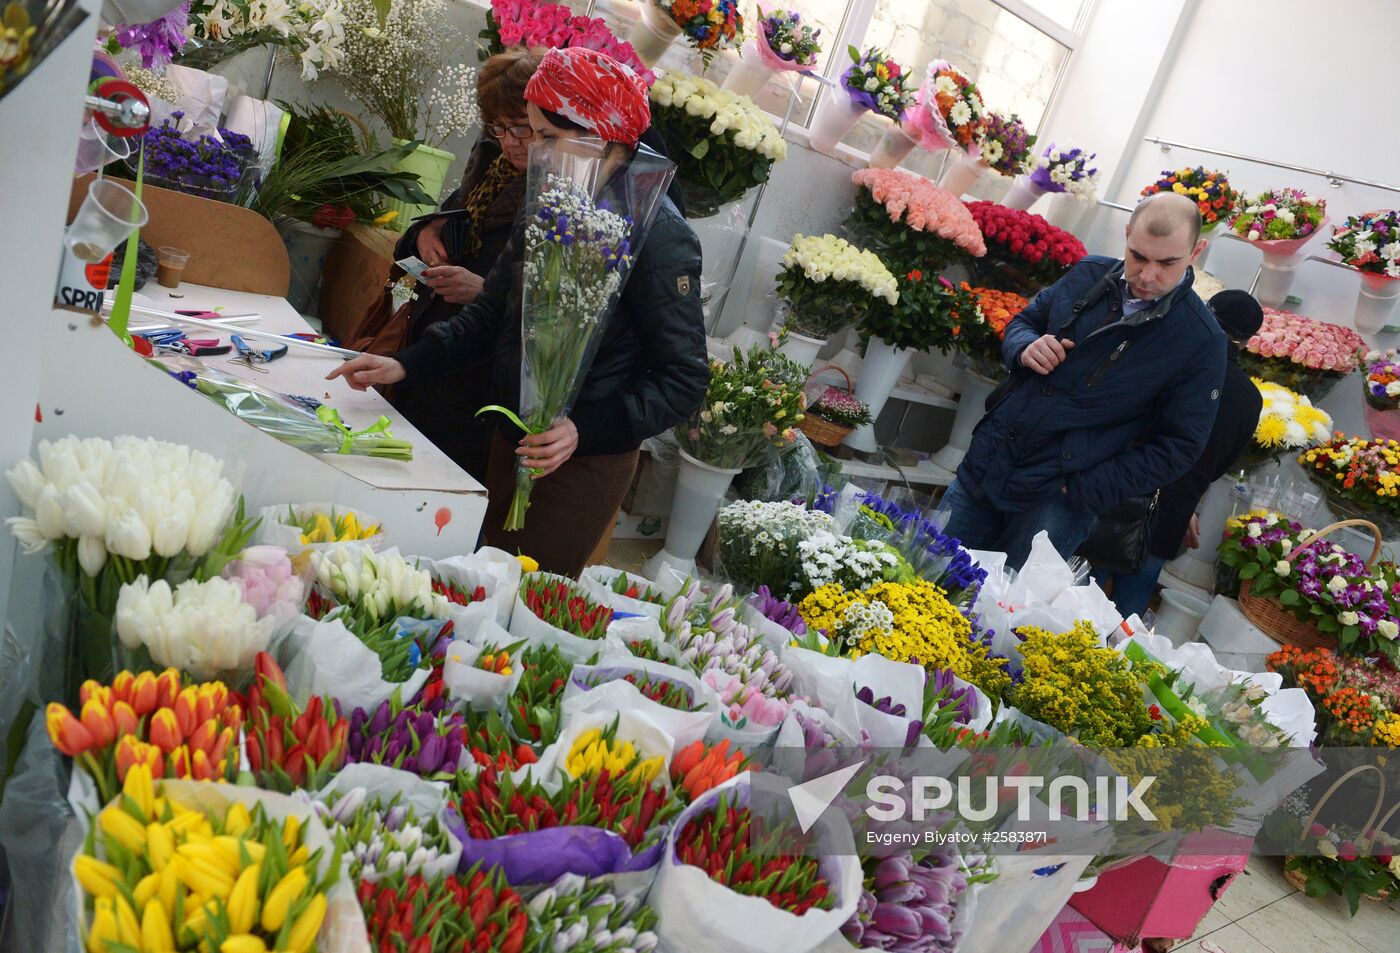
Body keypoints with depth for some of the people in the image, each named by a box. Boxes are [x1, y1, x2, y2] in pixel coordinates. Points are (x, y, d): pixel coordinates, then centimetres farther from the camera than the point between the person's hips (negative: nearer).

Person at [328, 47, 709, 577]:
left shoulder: (658, 234, -19)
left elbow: (684, 379, -18)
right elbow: (495, 310, 11)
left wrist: (585, 431, -28)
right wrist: (405, 365, 0)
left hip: (586, 463, -7)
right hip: (511, 441, 7)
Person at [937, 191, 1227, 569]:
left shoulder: (1201, 342, -11)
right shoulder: (1089, 274, 3)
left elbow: (1178, 446, -9)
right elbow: (1024, 321, 17)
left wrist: (1084, 491, -14)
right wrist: (1026, 348, -8)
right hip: (983, 465, 5)